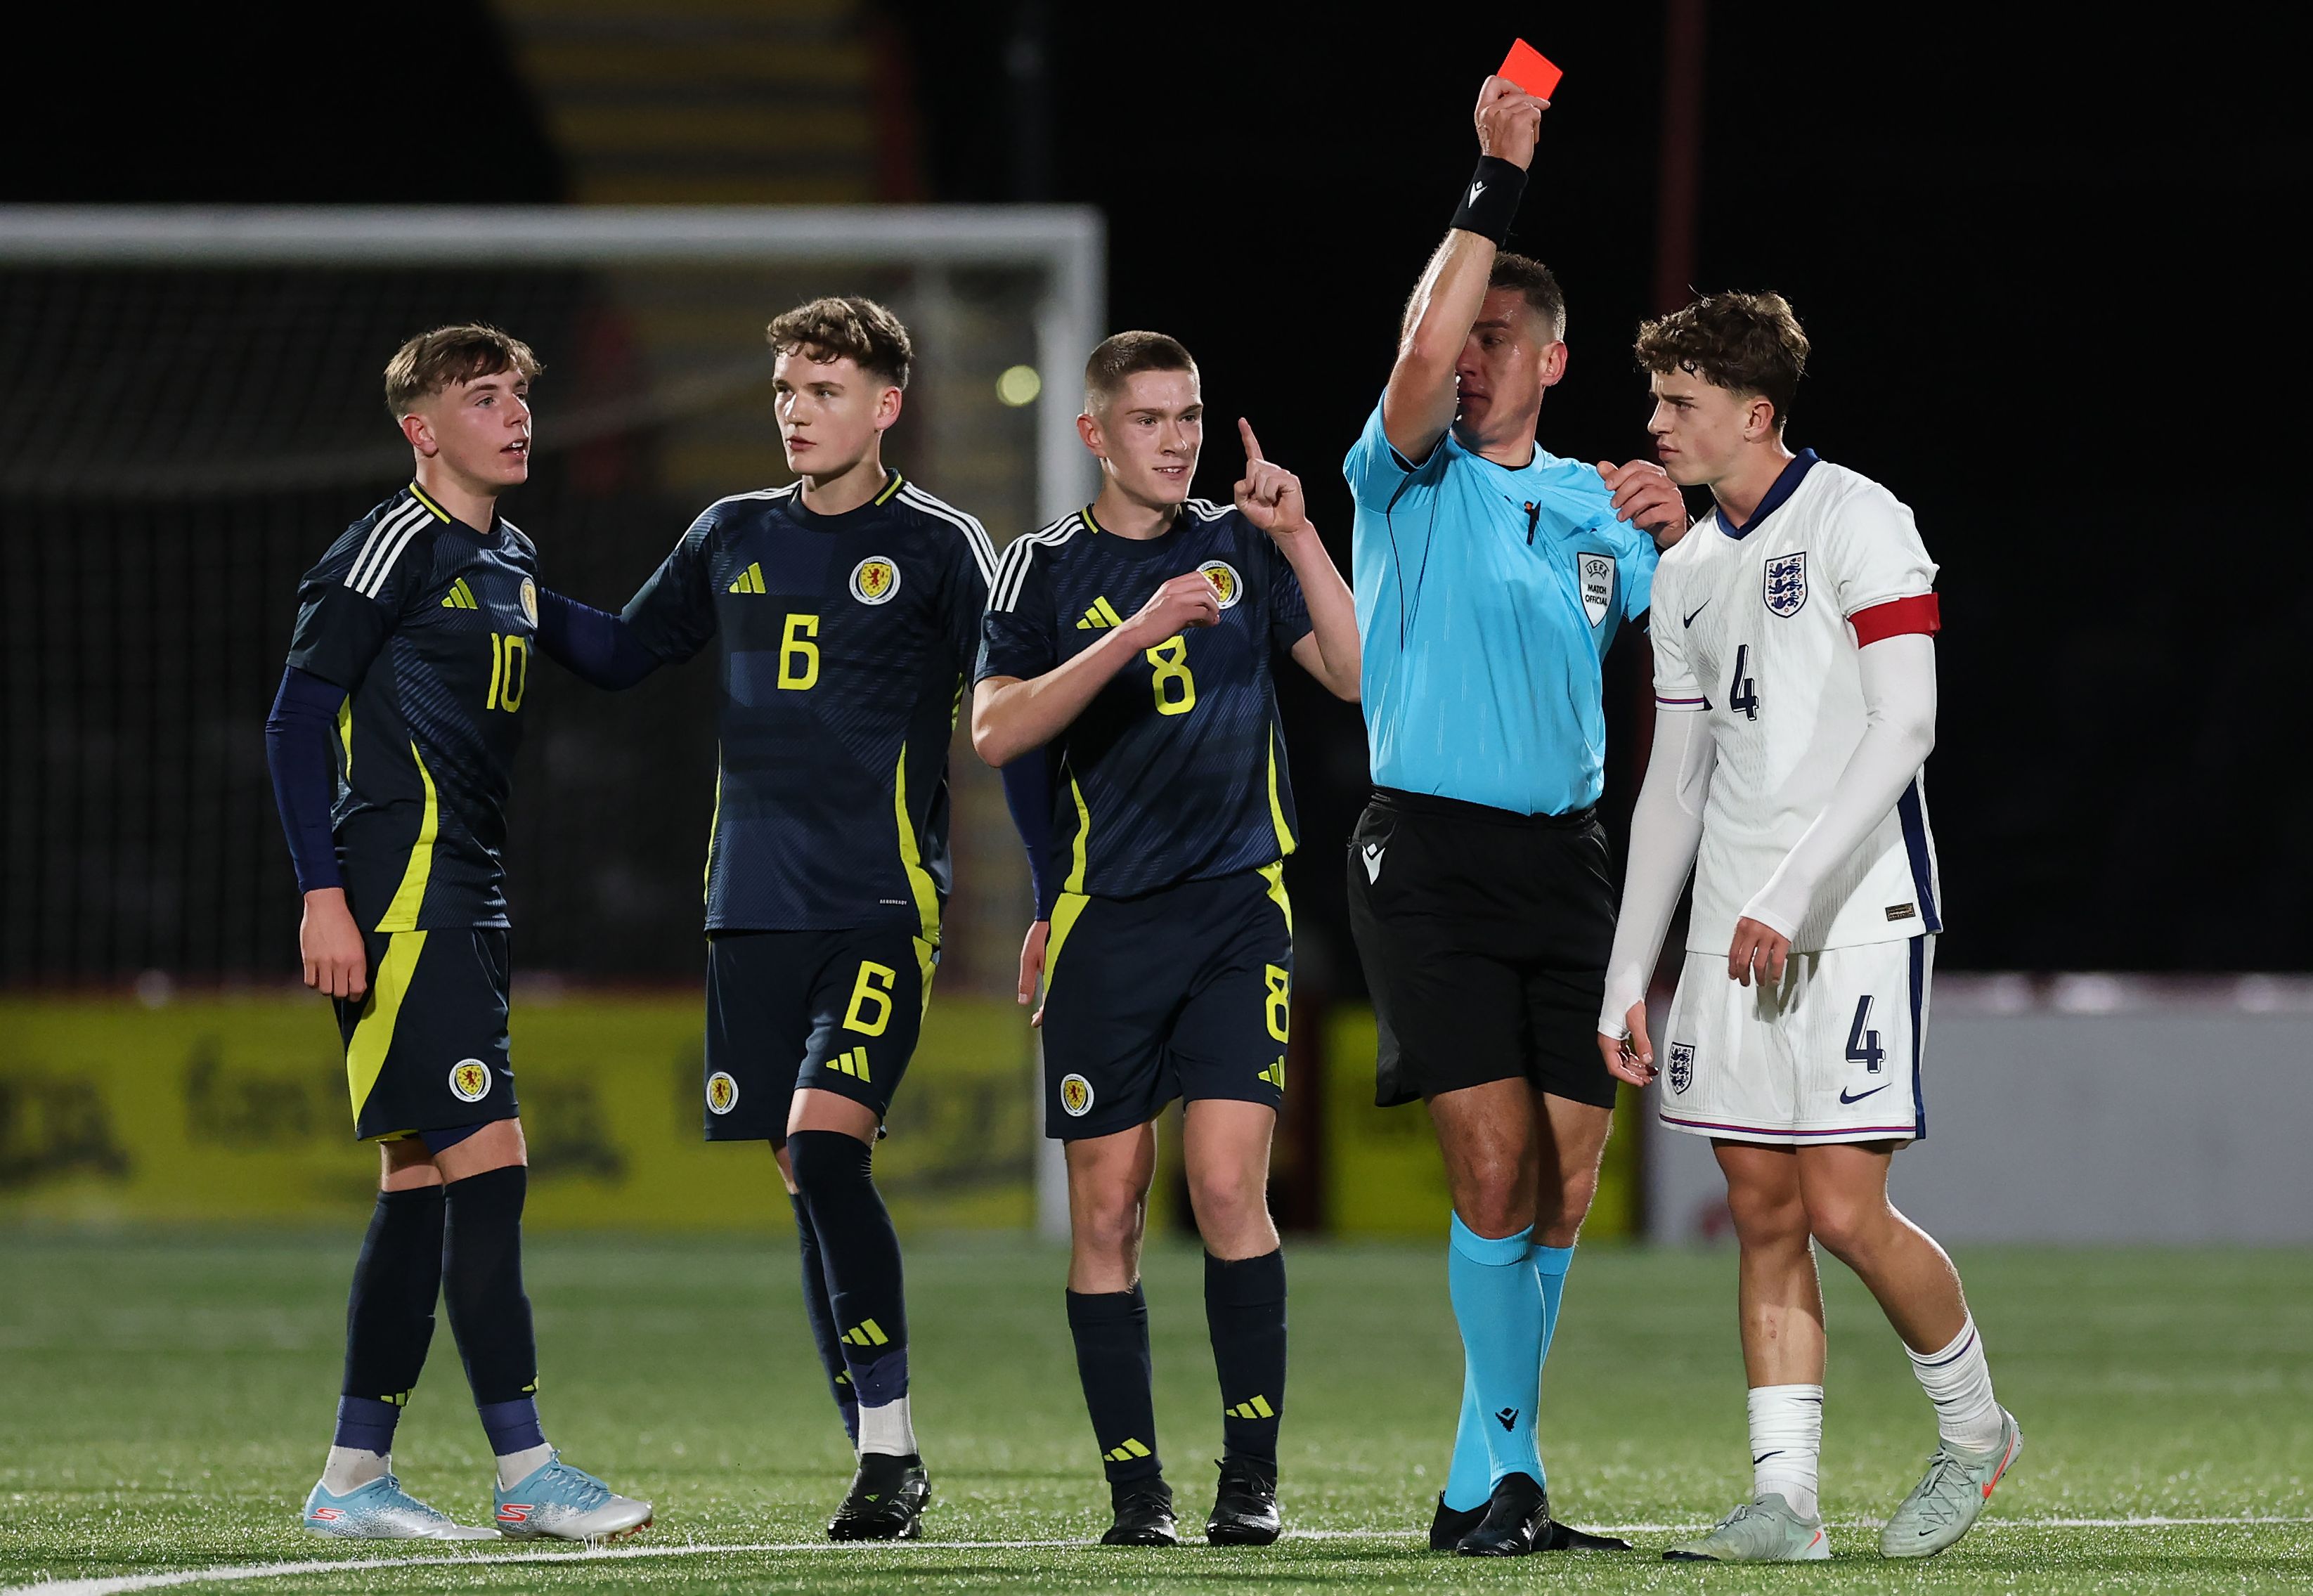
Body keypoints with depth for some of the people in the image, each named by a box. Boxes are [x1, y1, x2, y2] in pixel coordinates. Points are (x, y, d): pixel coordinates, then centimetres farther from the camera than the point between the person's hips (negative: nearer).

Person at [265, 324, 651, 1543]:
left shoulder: (509, 559, 18)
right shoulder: (394, 549, -9)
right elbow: (297, 722, -11)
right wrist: (323, 894, -17)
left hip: (464, 910, 9)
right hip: (398, 903, -9)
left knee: (425, 1184, 9)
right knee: (488, 1162, -13)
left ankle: (353, 1479, 13)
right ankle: (526, 1472, -13)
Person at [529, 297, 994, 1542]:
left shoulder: (939, 547, 0)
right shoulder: (733, 538, 13)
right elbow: (623, 652, 25)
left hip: (883, 908, -5)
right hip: (753, 909, 5)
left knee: (824, 1148, -20)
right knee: (807, 1184, 3)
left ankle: (892, 1446, -13)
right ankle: (884, 1471, 10)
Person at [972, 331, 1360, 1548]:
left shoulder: (1242, 547, 9)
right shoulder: (1047, 567, 4)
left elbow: (1355, 673, 1)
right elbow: (996, 731, -10)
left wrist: (1297, 537, -8)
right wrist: (1132, 637, -20)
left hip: (1238, 903, 0)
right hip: (1102, 921, 0)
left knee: (1228, 1186, -12)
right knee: (1107, 1212, 1)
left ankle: (1253, 1473, -5)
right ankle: (1135, 1486, 8)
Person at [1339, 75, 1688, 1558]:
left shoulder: (1593, 503, 15)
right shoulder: (1411, 478, 0)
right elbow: (1421, 358, -21)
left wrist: (1678, 532, 0)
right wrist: (1497, 183, -21)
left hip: (1569, 862, 5)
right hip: (1432, 858, -5)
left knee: (1565, 1185, 3)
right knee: (1495, 1167, -14)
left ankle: (1482, 1483, 14)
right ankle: (1512, 1472, -6)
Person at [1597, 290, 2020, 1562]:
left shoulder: (1855, 522, -7)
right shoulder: (1686, 573, 16)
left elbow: (1904, 725, -15)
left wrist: (1790, 898, -21)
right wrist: (1625, 980, 16)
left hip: (1855, 922, -7)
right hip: (1733, 935, 7)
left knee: (1843, 1209, -10)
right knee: (1763, 1214, 3)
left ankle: (1973, 1427, 12)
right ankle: (1784, 1501, 4)